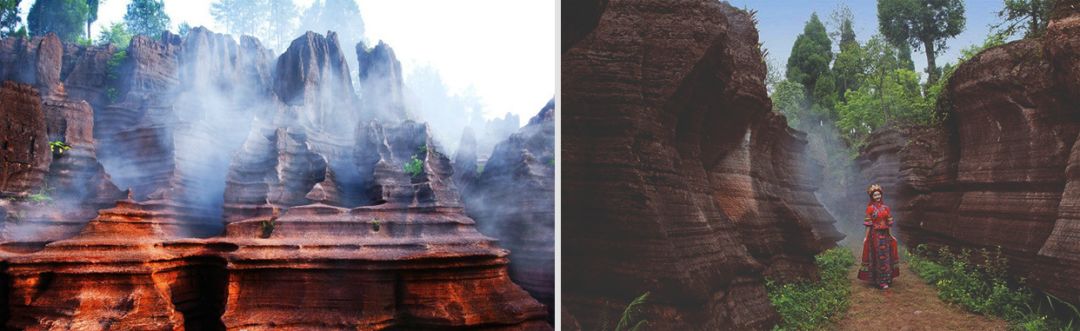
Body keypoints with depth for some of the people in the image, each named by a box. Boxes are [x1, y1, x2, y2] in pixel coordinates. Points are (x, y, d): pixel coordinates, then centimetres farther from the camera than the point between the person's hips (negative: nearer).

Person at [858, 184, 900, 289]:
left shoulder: (885, 207, 8)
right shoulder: (870, 208, -5)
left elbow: (889, 222, 11)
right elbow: (868, 224, -5)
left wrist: (891, 235, 11)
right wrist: (866, 237, -7)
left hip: (885, 234, 5)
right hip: (875, 234, -4)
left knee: (886, 255, 7)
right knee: (878, 256, -3)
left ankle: (887, 278, 17)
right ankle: (880, 281, 0)